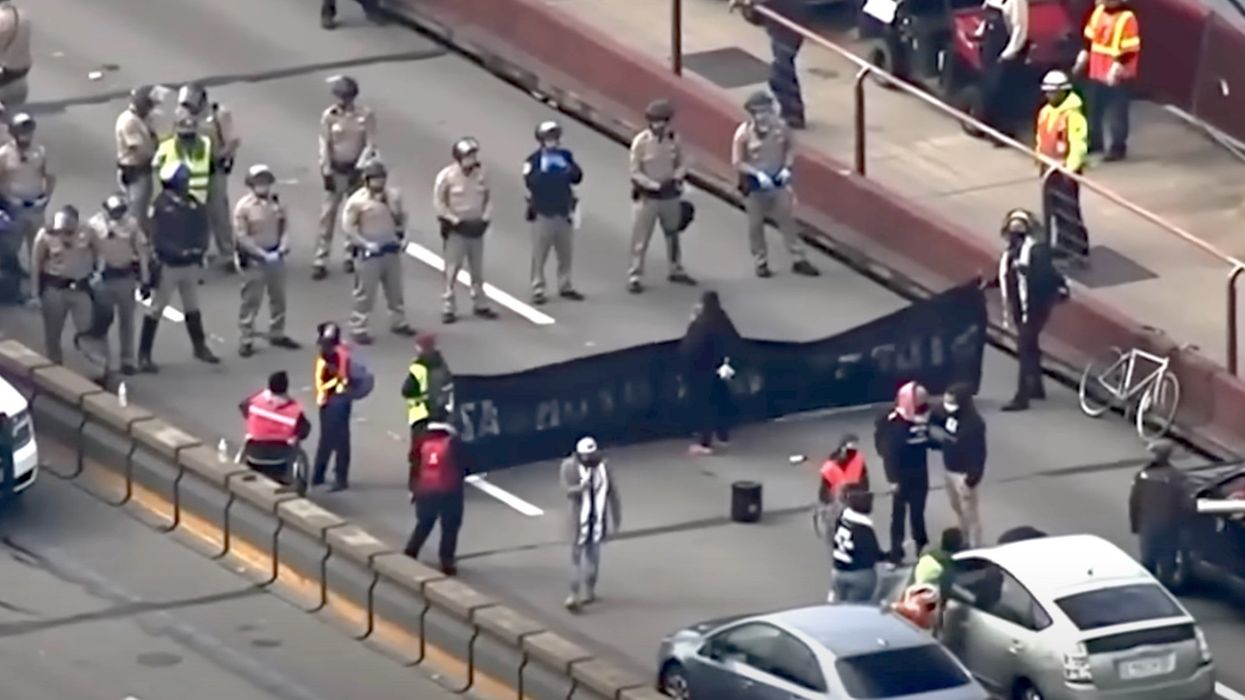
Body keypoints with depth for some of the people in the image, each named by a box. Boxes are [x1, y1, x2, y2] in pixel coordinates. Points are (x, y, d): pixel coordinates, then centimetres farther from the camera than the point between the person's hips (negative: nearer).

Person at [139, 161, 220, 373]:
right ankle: (144, 355, 5)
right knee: (156, 309, 0)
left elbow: (202, 229, 9)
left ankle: (200, 347, 36)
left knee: (192, 307, 21)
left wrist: (199, 249, -10)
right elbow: (155, 238, -20)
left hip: (191, 264, 6)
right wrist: (179, 252, -25)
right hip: (167, 265, -6)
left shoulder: (194, 205, 1)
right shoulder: (160, 206, -18)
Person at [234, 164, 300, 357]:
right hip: (253, 259, -6)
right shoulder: (243, 207, -16)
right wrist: (263, 255, -21)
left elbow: (283, 226, 11)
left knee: (278, 297, 17)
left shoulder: (276, 202, 1)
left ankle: (277, 334, 33)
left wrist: (284, 245, -9)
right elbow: (242, 237, -17)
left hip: (275, 256, 6)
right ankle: (246, 340, 6)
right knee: (251, 300, -1)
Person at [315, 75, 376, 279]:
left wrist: (359, 168, -16)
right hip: (336, 169, 0)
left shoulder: (366, 115, -9)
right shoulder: (329, 116, -7)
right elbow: (325, 145, -6)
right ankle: (321, 261, -2)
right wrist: (326, 172, -12)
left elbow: (370, 145, -8)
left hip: (356, 169, 0)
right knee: (327, 214, -3)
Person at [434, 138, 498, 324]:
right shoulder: (447, 176, -13)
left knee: (477, 268, 13)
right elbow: (439, 202, -11)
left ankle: (480, 304, 24)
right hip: (455, 229, -5)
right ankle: (448, 308, -1)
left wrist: (485, 219, -3)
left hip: (476, 228, 5)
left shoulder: (480, 174, 0)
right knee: (452, 269, -5)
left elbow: (488, 198, 10)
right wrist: (456, 221, -14)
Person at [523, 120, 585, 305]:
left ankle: (565, 286, 24)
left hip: (563, 211, 5)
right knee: (540, 254, -2)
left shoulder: (565, 156, 5)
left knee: (565, 252, 13)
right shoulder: (534, 160, -10)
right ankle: (538, 290, 3)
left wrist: (570, 171, -17)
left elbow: (578, 177, 2)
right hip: (542, 213, -5)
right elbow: (531, 181, -22)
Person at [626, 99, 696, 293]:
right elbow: (635, 172, -14)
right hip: (647, 196, -4)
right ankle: (634, 276, 6)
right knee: (640, 239, -1)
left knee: (673, 234, 20)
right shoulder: (641, 142, -16)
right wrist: (654, 185, -23)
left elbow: (682, 164, 6)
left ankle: (676, 270, 36)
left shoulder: (674, 139, -6)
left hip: (671, 195, 4)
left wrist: (677, 178, -15)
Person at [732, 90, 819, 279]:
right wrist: (757, 174, -23)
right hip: (754, 185, -3)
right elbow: (737, 162, -14)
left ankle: (799, 260, 19)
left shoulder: (779, 128, -10)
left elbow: (790, 148, 7)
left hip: (778, 181, 3)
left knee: (787, 220, 10)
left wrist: (787, 167, -8)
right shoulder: (744, 134, -19)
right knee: (756, 225, 10)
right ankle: (760, 263, 25)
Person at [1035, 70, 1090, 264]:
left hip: (1066, 170, -9)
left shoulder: (1072, 115, -20)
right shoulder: (1045, 112, 8)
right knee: (1051, 210, 16)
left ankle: (1080, 251, -5)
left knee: (1069, 210, -9)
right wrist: (1040, 162, 18)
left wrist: (1070, 168, -28)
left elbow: (1078, 145, -23)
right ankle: (1059, 247, 28)